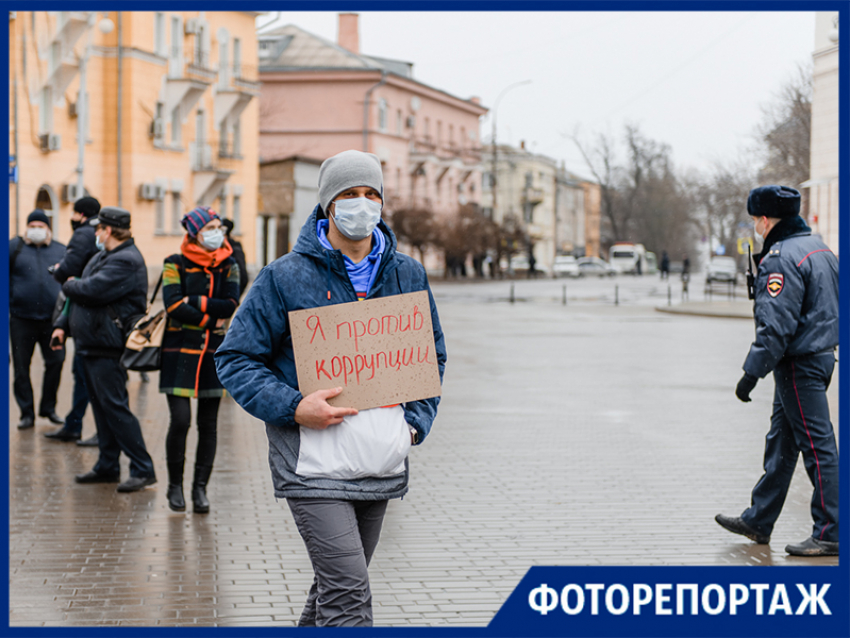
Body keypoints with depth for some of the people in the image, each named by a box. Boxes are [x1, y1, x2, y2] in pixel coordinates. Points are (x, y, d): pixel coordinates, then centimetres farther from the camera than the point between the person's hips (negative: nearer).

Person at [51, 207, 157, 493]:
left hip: (107, 349, -10)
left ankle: (143, 469, -7)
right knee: (102, 407, 14)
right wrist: (64, 326, 15)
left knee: (115, 407, -10)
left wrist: (68, 285, -5)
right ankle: (107, 467, 21)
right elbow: (81, 292, 23)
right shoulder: (103, 256, 17)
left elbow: (91, 290, -26)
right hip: (91, 345, 10)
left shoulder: (126, 261, -17)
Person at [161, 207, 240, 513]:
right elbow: (174, 306, -11)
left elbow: (231, 305, -5)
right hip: (181, 350, -3)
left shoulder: (228, 265, 8)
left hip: (215, 352, 3)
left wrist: (197, 302, -14)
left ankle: (200, 488, 11)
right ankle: (175, 485, 7)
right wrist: (211, 318, -9)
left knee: (208, 424, 3)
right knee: (180, 420, -10)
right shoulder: (176, 264, 0)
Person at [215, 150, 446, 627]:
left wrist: (416, 421, 3)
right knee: (349, 596, -13)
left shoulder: (409, 275, 9)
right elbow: (236, 358, -2)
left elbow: (433, 356, 20)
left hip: (382, 466, 5)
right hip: (313, 466, -5)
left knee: (336, 588, 16)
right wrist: (293, 407, -17)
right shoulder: (285, 277, -5)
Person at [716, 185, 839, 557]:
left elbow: (775, 326, -23)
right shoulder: (818, 248, 14)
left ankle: (831, 534, -3)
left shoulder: (781, 258, -18)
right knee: (781, 443, 17)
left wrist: (752, 372, -18)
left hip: (799, 365, -10)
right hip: (821, 356, 10)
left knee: (817, 445, -7)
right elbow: (831, 307, 20)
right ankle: (758, 522, 27)